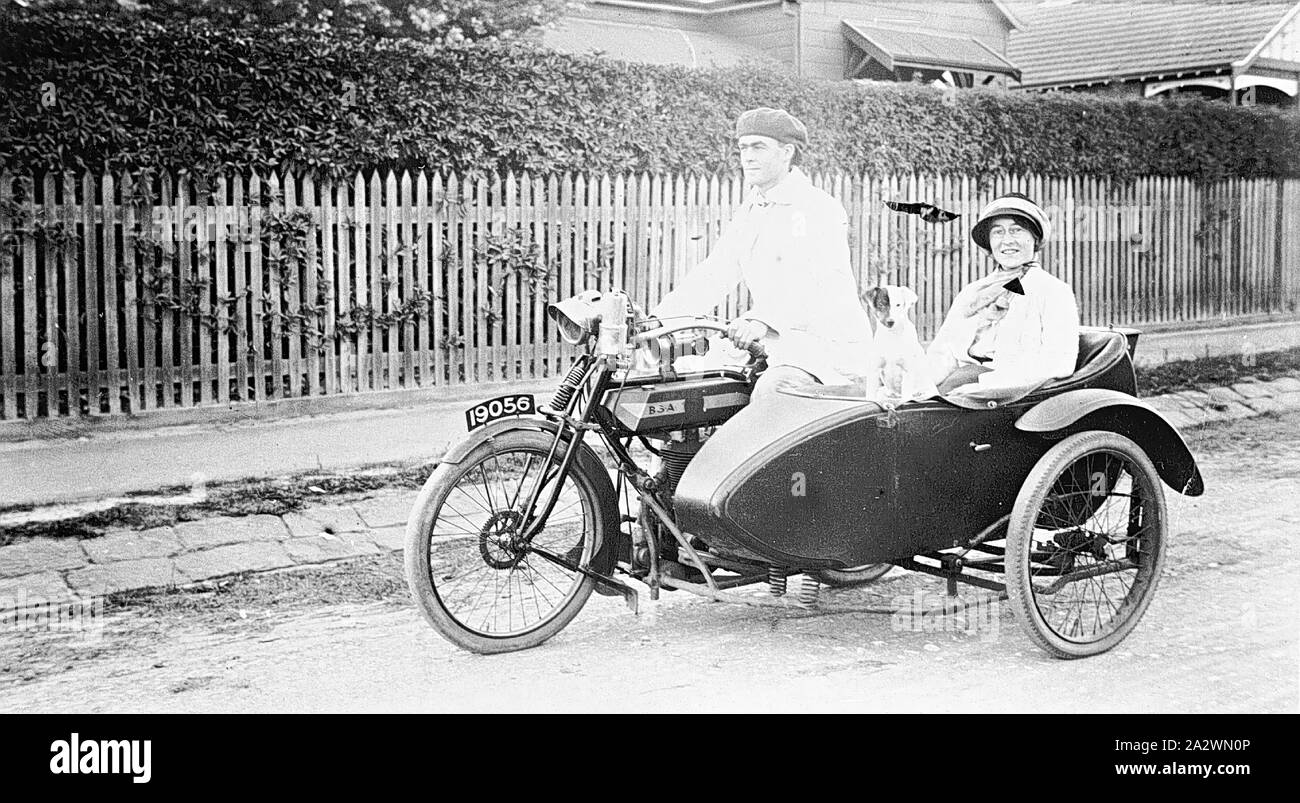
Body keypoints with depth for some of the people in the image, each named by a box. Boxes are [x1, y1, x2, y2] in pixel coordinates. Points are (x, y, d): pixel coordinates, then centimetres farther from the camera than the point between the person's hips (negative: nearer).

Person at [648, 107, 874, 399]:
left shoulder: (821, 209, -9)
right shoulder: (749, 214, 17)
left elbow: (824, 285, -24)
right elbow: (711, 276, 13)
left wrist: (762, 320, -40)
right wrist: (659, 318, -1)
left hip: (829, 342, -8)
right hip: (780, 346, 8)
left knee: (770, 393, -31)